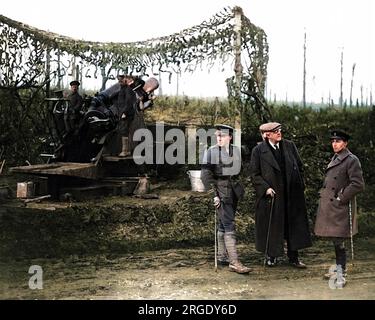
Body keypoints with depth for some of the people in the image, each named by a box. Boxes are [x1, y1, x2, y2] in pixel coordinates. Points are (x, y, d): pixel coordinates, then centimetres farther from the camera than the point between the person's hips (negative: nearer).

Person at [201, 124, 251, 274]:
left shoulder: (236, 150, 8)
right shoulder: (211, 152, -7)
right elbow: (206, 175, -9)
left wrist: (240, 189, 15)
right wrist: (214, 194, -14)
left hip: (233, 191, 6)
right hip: (220, 192, -6)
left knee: (223, 225, 15)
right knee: (229, 226, -12)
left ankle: (222, 257, 24)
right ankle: (234, 262, -14)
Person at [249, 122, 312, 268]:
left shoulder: (290, 145, 5)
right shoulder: (258, 150, -4)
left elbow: (299, 166, 12)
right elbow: (254, 174, -3)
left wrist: (300, 185, 6)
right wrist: (266, 188, -15)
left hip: (291, 193, 3)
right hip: (271, 195, -3)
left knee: (294, 225, 7)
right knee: (271, 226, 6)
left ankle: (293, 257, 19)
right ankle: (270, 255, 23)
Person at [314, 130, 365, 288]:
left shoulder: (352, 160, -10)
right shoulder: (334, 159, 16)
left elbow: (358, 184, -16)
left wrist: (341, 198, -14)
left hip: (340, 208, -8)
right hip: (328, 206, 8)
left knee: (338, 241, -7)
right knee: (335, 240, 15)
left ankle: (341, 275, 1)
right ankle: (339, 267, 28)